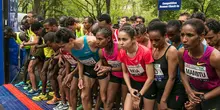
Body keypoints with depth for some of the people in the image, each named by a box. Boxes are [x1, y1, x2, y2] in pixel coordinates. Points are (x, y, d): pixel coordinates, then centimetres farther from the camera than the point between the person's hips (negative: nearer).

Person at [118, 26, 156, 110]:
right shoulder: (122, 53, -13)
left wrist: (139, 95, -16)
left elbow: (150, 77, -21)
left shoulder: (145, 52, -28)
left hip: (148, 84, -4)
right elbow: (125, 72, 2)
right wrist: (130, 89, -12)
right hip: (134, 83, 4)